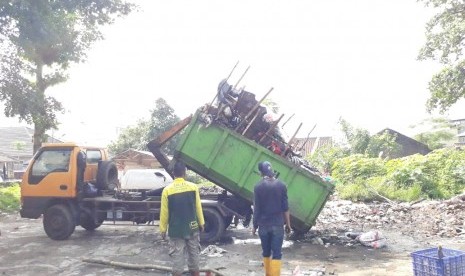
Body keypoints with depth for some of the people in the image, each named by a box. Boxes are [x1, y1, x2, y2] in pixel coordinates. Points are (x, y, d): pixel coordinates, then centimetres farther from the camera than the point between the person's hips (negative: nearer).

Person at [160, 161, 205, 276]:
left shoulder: (167, 190, -10)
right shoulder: (193, 187, -6)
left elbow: (164, 212, -5)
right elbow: (198, 208, 0)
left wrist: (163, 229, 5)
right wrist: (201, 223, 13)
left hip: (176, 229, -1)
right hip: (192, 227, 2)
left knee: (177, 255, 6)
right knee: (194, 253, 15)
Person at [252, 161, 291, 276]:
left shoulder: (258, 186, -5)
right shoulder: (281, 185, -2)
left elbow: (256, 208, -3)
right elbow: (285, 207, -1)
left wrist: (254, 225, 6)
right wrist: (288, 224, 8)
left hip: (263, 225, 1)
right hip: (278, 224, 0)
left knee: (266, 252, 15)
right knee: (276, 253, 0)